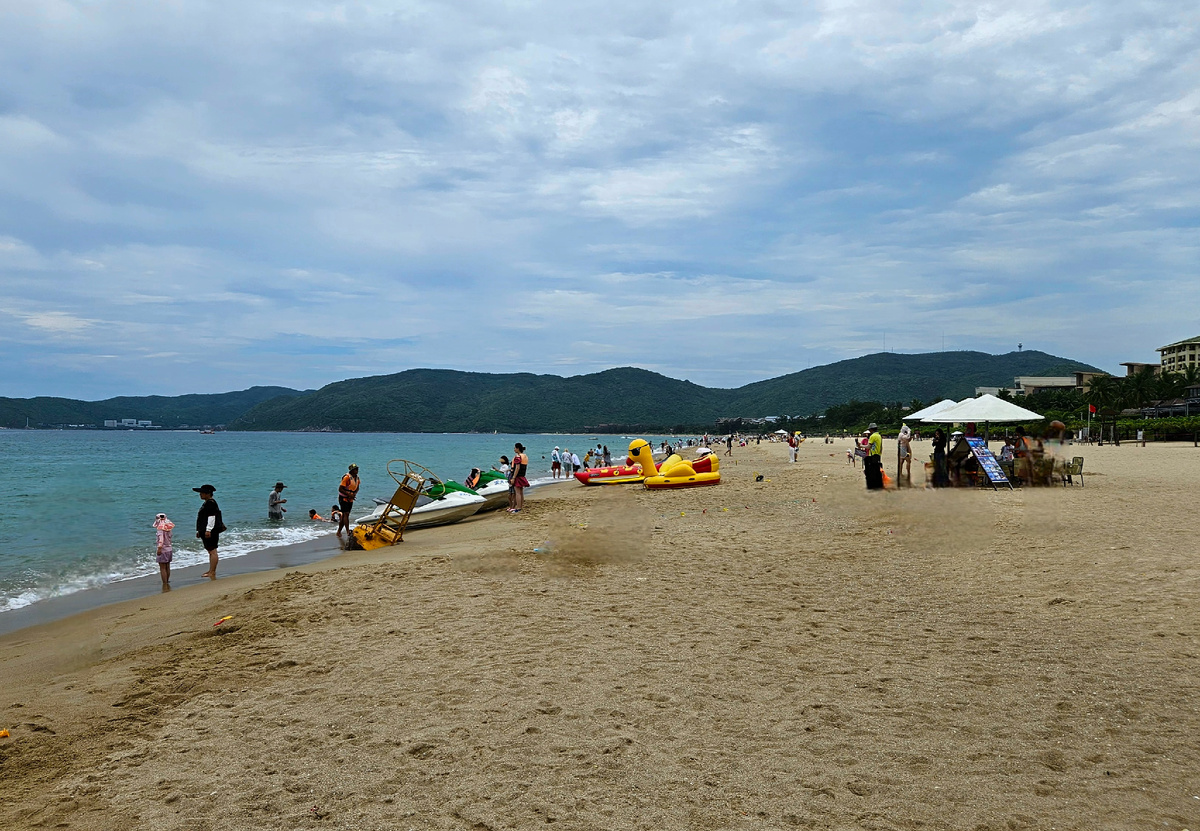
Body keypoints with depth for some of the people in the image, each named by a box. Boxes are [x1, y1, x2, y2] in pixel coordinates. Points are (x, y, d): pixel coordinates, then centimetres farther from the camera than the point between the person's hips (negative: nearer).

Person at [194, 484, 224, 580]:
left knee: (212, 551, -8)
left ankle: (212, 572, -6)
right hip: (205, 531, 11)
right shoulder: (206, 503, 18)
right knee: (210, 551, 16)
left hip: (211, 531, -11)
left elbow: (211, 517, -21)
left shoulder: (211, 503, -14)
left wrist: (208, 530, -24)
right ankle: (211, 571, 23)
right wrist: (199, 531, 25)